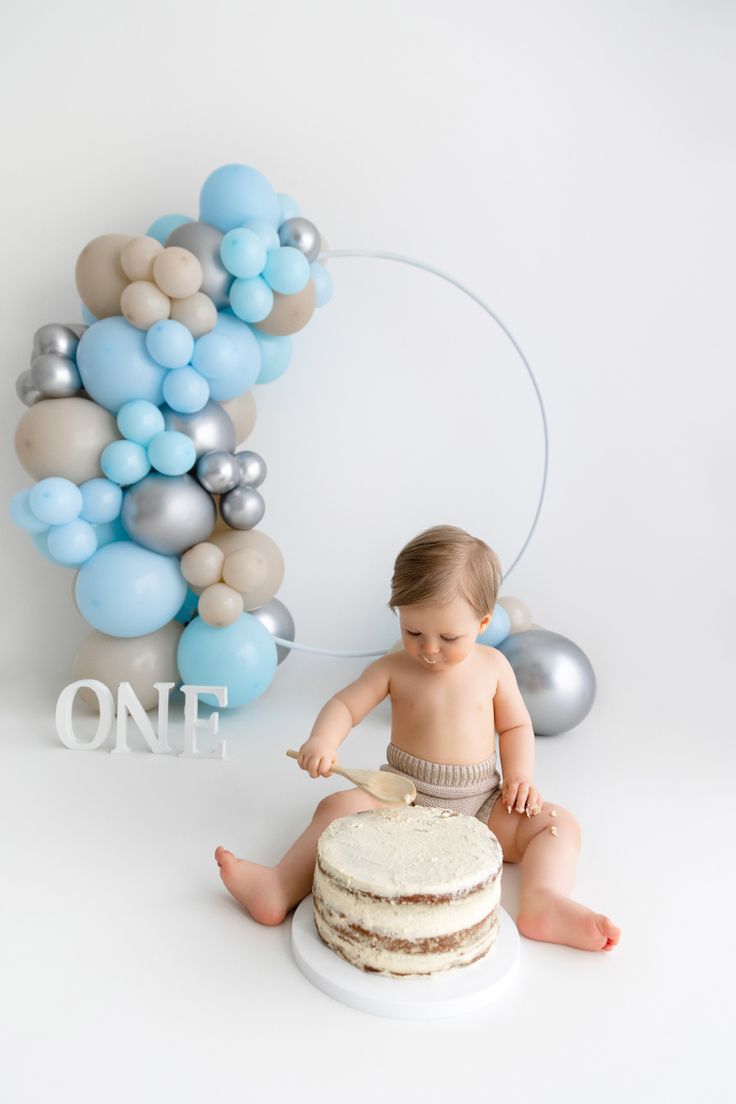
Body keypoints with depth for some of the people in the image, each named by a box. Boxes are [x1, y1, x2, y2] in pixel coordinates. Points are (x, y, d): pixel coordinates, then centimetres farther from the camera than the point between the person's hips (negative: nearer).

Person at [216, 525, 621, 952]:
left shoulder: (492, 666, 0)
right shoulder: (394, 668, -2)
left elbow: (515, 726, 8)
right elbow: (345, 704, -5)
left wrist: (521, 775, -9)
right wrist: (323, 741, -27)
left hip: (480, 803, 1)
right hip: (403, 792, -1)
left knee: (559, 823, -17)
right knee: (340, 806, -25)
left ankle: (543, 903, -36)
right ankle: (282, 888, -31)